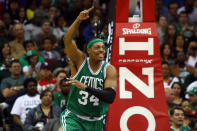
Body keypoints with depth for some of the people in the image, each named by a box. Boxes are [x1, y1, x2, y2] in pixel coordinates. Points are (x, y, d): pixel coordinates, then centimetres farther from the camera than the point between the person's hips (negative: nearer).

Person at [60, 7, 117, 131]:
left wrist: (86, 87, -29)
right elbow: (67, 40, -23)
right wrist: (78, 20, -36)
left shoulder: (110, 70, -7)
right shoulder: (80, 61, -7)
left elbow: (110, 97, -19)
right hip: (74, 117, -3)